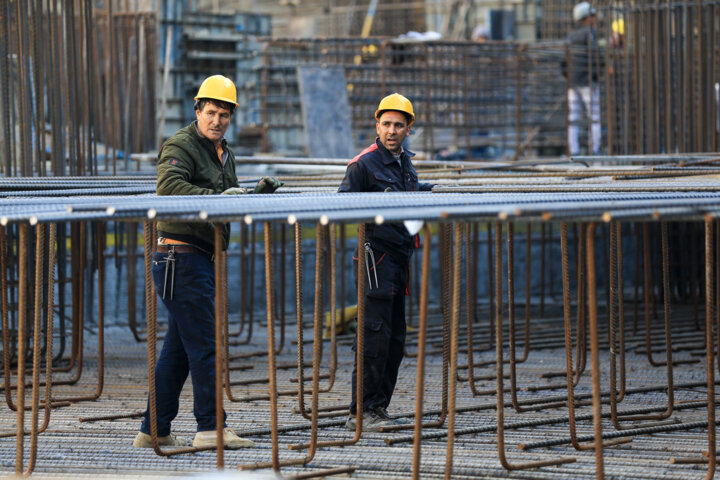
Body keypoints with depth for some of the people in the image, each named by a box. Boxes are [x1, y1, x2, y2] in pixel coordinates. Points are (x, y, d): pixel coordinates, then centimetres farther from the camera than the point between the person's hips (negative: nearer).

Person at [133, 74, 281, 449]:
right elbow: (170, 186, -29)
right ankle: (211, 428, -10)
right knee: (205, 344, -11)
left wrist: (257, 193, 7)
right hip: (180, 254, -10)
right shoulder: (180, 146, -10)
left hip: (201, 260, 10)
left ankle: (153, 430, 15)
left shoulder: (224, 154, 19)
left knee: (179, 348, 11)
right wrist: (216, 196, -39)